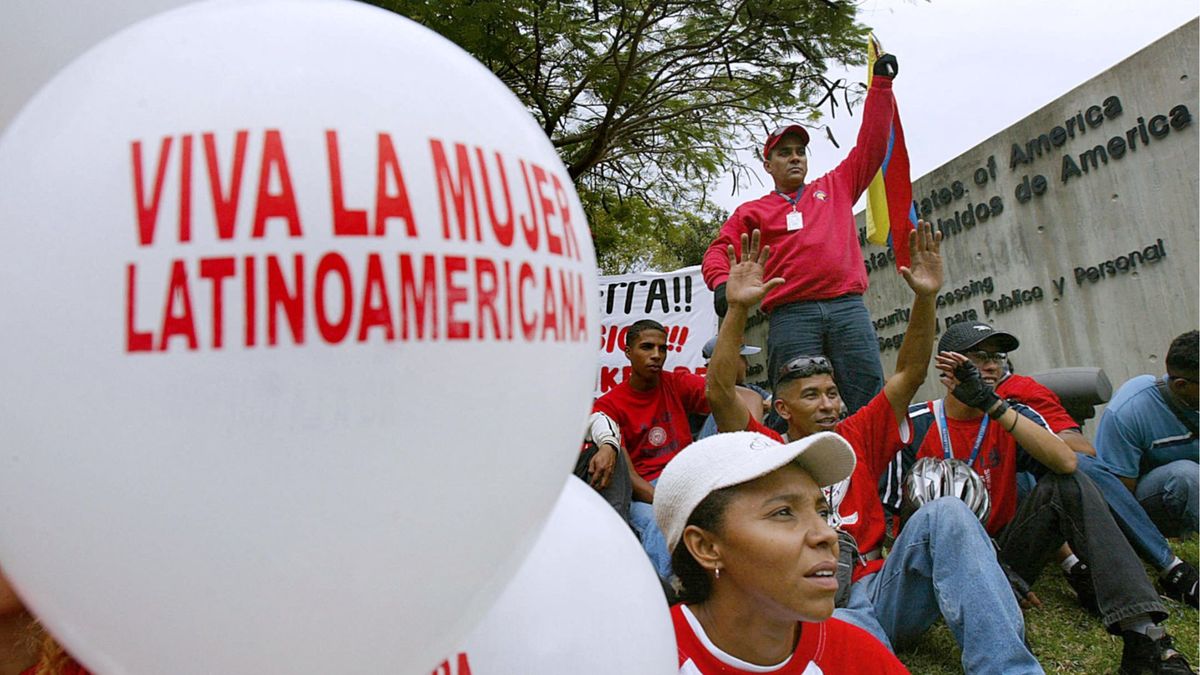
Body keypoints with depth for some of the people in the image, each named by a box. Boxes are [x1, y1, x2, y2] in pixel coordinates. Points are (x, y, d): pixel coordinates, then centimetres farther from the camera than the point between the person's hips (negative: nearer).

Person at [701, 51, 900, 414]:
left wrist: (881, 84, 25)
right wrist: (721, 283, -12)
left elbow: (870, 147, 25)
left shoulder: (836, 187, 25)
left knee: (869, 404, -6)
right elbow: (719, 250, 10)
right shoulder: (752, 212, 19)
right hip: (791, 314, -2)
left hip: (848, 307, 2)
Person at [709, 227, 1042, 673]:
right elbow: (720, 394, -5)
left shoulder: (856, 439, 19)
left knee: (945, 514, -25)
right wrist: (738, 308, -13)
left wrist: (926, 297, 2)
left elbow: (908, 376, 14)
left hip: (878, 592, 5)